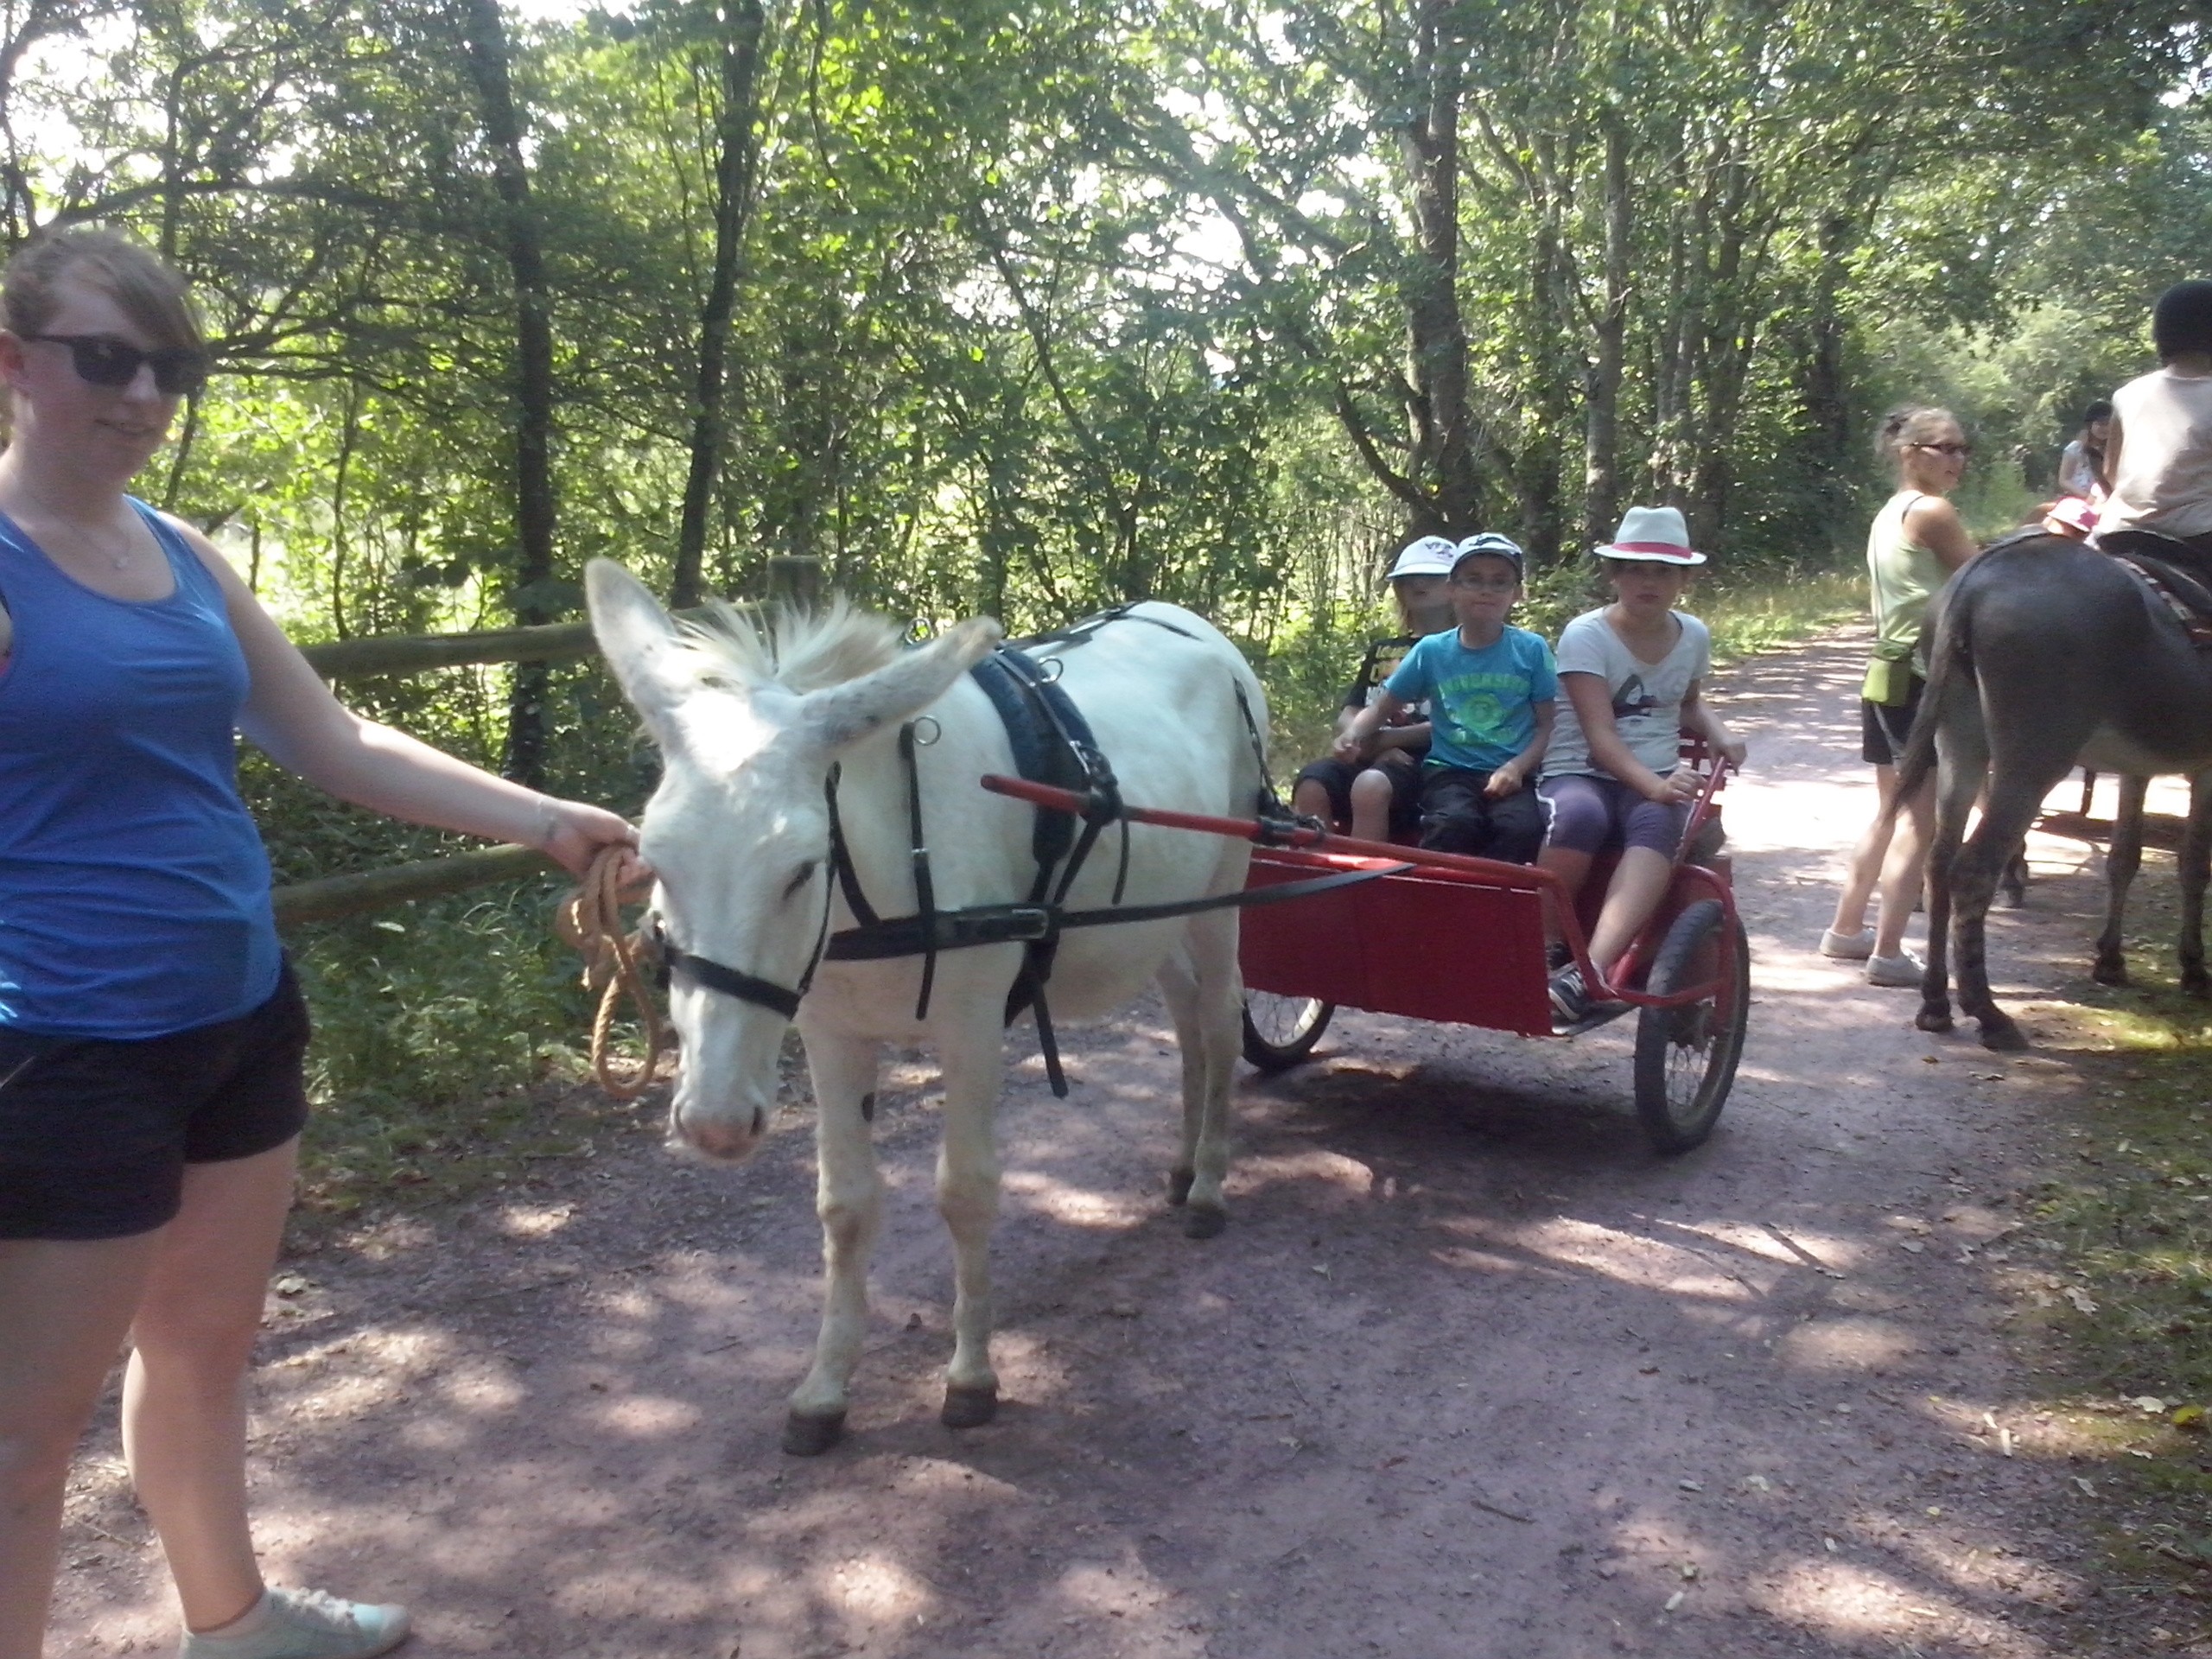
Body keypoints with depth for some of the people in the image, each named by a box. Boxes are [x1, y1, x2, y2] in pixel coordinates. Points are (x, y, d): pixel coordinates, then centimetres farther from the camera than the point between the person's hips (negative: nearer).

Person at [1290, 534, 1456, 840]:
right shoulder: (1381, 651, 27)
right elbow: (1347, 718, 17)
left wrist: (1390, 738, -13)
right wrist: (1372, 743, -6)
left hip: (1427, 762, -4)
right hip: (1371, 758, 4)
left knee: (1370, 786, -38)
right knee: (1312, 785, -29)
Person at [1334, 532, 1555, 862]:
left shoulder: (1532, 649, 6)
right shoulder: (1431, 650, 8)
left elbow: (1548, 726, 7)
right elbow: (1381, 709, 15)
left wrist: (1516, 767, -11)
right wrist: (1352, 735, -6)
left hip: (1511, 777, 0)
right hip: (1450, 772, 0)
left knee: (1522, 828, -33)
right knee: (1457, 822, -34)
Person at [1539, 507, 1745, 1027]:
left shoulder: (1694, 636, 10)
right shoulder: (1586, 634, -7)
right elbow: (1600, 734, -18)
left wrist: (1720, 735, 7)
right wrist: (1652, 784, -34)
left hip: (1659, 781, 3)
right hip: (1581, 774, -3)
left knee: (1658, 825, -36)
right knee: (1580, 816, -41)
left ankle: (1591, 970, -51)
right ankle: (1540, 949, -22)